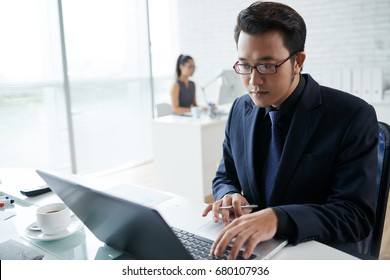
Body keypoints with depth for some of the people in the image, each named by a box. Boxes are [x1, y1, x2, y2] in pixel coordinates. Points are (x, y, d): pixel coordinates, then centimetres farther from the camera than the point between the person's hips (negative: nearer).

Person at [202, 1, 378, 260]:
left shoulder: (353, 117, -14)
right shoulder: (240, 110, 1)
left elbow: (357, 214, -17)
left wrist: (278, 219, -33)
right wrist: (230, 196, -14)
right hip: (251, 249, 4)